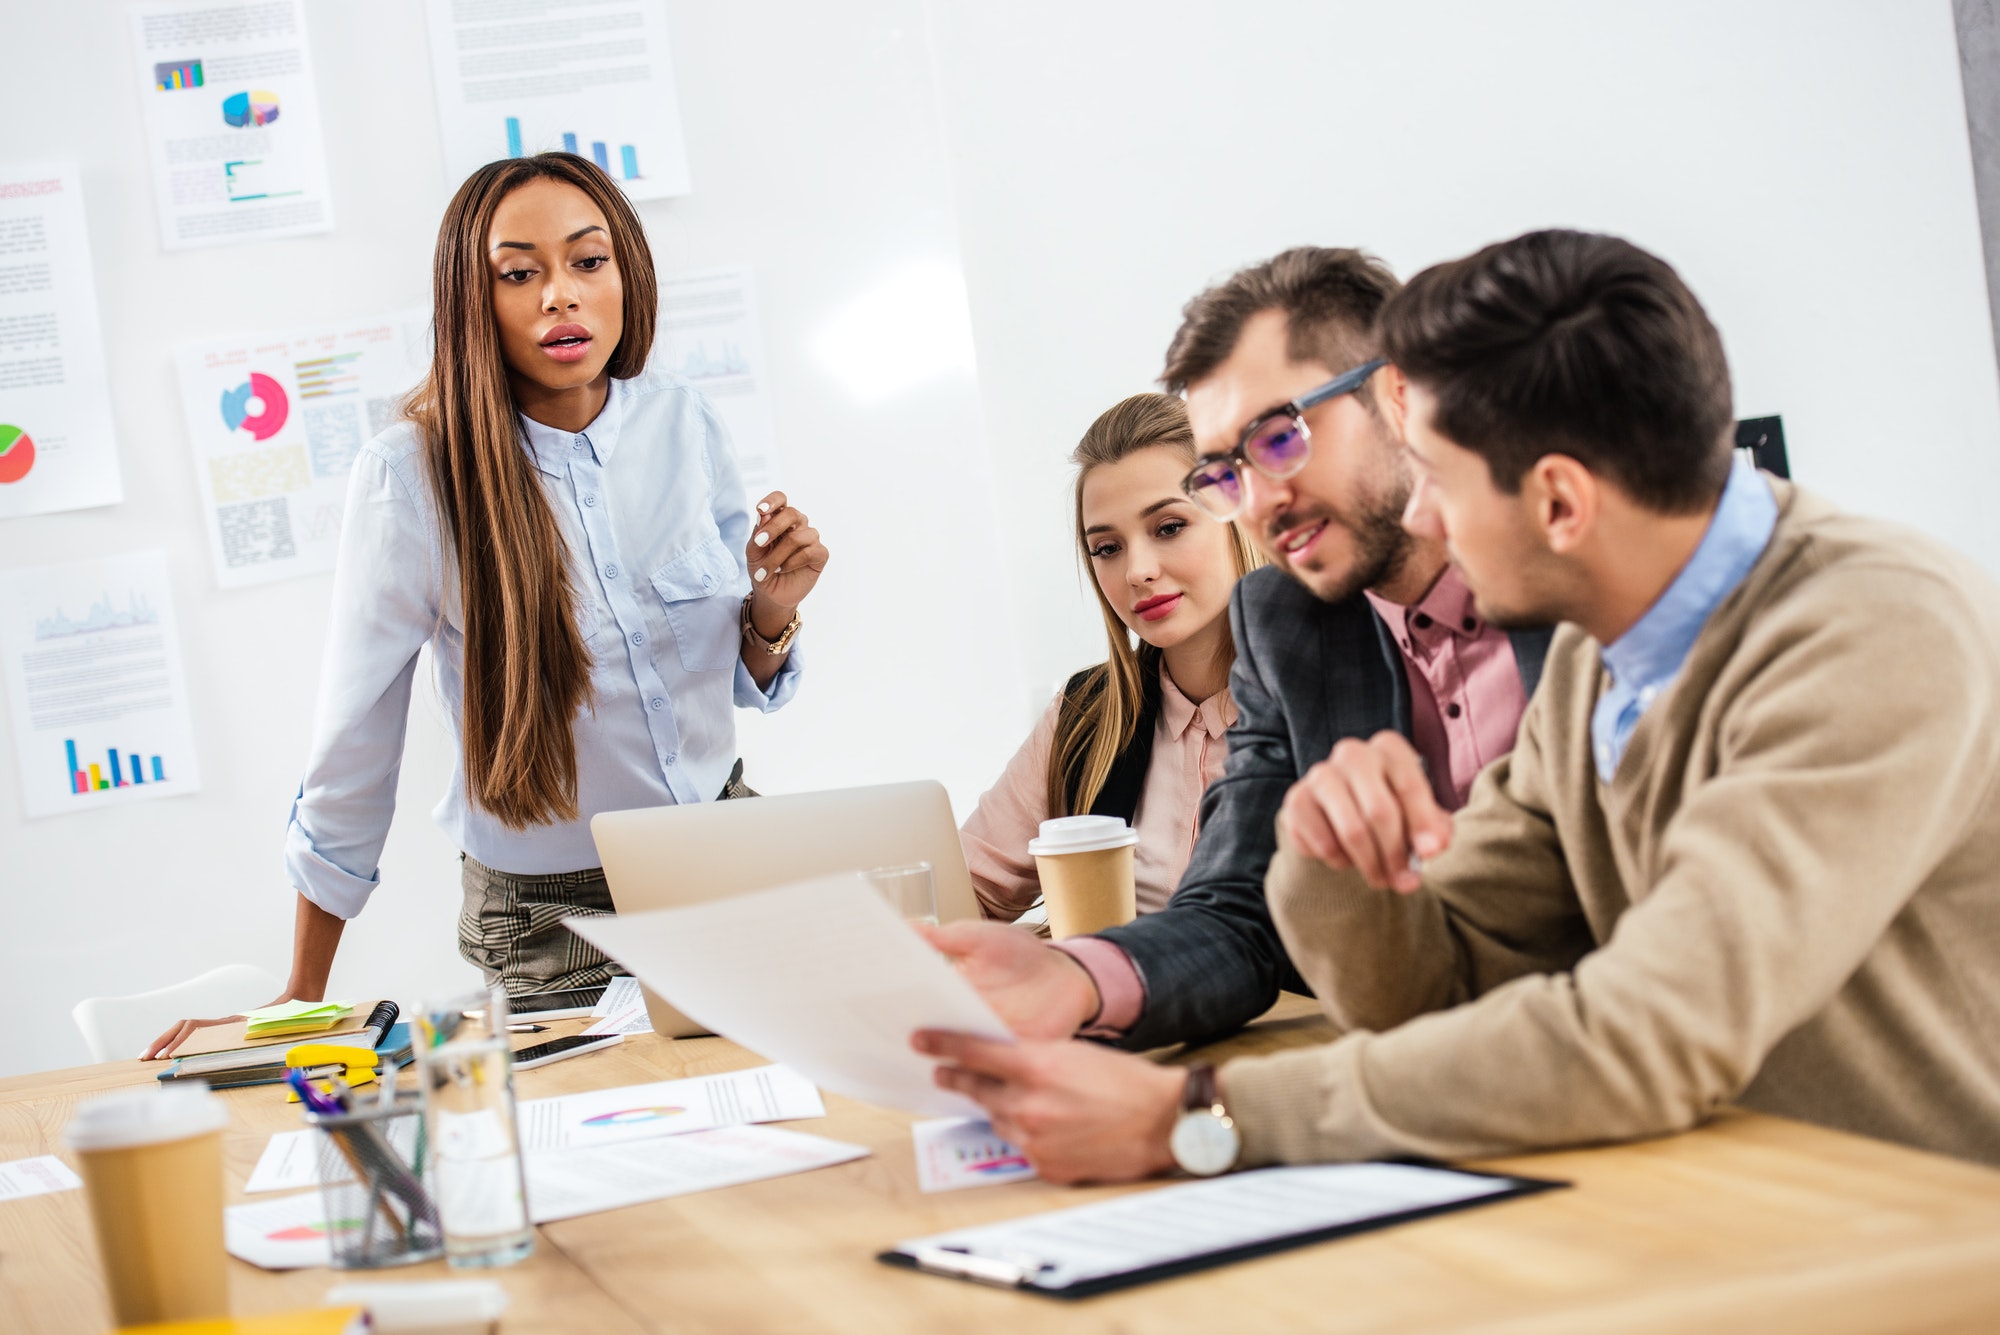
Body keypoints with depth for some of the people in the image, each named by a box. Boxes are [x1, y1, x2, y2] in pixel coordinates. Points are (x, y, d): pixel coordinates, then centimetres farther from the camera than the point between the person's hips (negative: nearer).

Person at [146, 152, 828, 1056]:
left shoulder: (683, 427, -6)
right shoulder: (412, 476, -19)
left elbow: (743, 682, 8)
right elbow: (351, 752, -10)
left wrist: (772, 610, -15)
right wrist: (302, 997, -4)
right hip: (548, 922, -4)